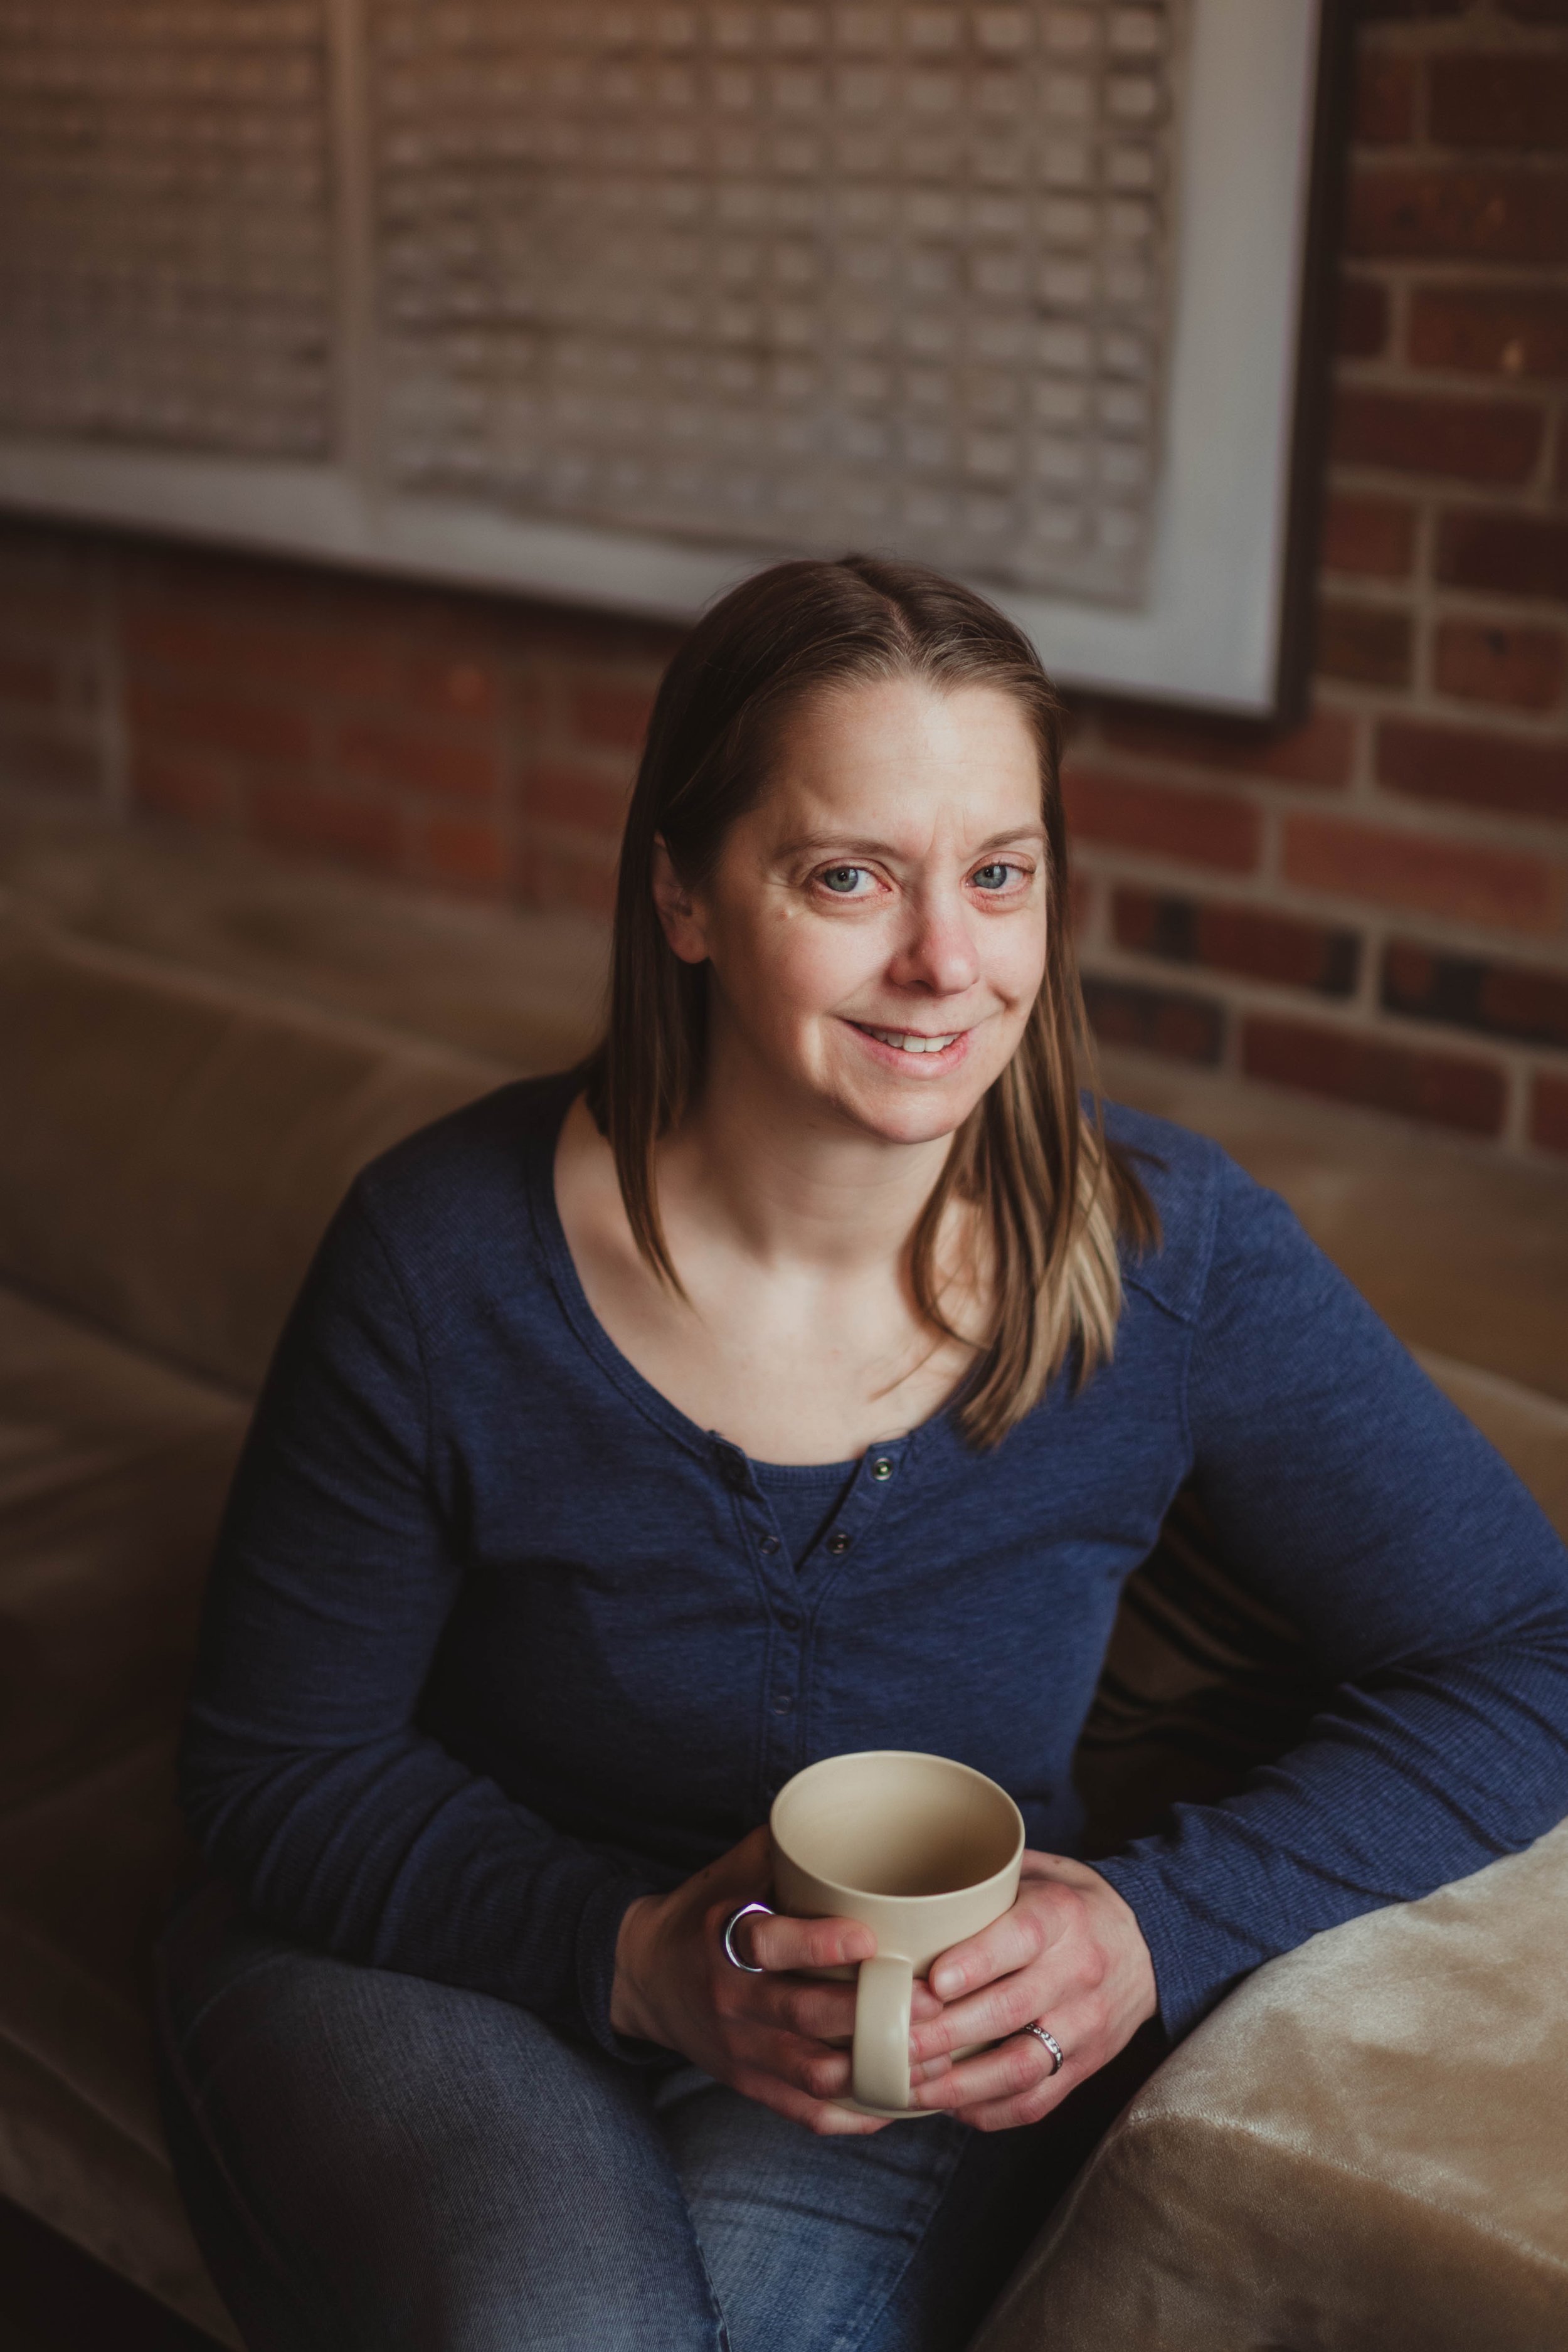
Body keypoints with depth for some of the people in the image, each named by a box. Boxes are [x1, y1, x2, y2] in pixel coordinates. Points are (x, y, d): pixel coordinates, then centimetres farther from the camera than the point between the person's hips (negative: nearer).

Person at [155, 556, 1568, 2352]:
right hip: (450, 1959, 0)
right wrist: (633, 1953, -24)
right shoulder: (447, 1258, -18)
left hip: (936, 2031, 1)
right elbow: (278, 1766, -7)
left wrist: (1156, 1929, -23)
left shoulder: (1170, 1255, -15)